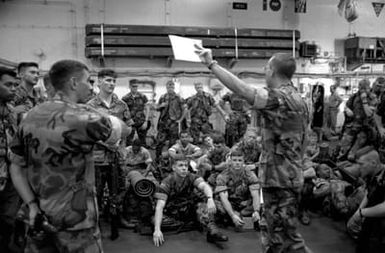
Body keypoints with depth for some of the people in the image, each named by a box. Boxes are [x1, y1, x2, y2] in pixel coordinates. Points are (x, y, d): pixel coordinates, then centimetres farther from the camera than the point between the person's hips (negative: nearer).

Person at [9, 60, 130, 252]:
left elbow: (16, 167, 5)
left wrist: (31, 205, 0)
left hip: (39, 217, 6)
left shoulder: (30, 117, 3)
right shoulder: (83, 117, -18)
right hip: (74, 220, -6)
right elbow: (124, 131, -3)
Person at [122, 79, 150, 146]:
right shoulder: (125, 98, 0)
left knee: (143, 142, 6)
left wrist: (146, 121, -4)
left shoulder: (142, 96, 2)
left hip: (141, 123, 1)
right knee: (128, 143, 0)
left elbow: (147, 109, 3)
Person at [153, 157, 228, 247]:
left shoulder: (192, 177, -7)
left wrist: (210, 199, -51)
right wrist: (157, 230, -37)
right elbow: (160, 206, -24)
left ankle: (212, 231, -44)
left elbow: (204, 186, -27)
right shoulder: (167, 182, -15)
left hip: (190, 209, 1)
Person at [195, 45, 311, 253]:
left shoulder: (278, 97, -18)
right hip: (287, 174, 10)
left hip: (280, 178, -10)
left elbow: (241, 89, -29)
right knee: (271, 230, 19)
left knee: (285, 236, 0)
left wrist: (211, 64, -23)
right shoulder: (296, 98, 13)